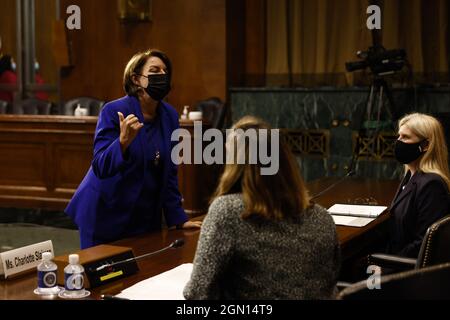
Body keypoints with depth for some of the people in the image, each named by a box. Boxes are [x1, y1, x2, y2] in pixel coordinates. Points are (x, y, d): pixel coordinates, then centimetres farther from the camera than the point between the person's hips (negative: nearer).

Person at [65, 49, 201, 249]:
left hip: (146, 217, 5)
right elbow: (100, 167, -22)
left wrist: (179, 219, 5)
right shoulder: (113, 112, -16)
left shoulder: (169, 116, 0)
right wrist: (123, 142, -39)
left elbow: (169, 173, 7)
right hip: (106, 216, -5)